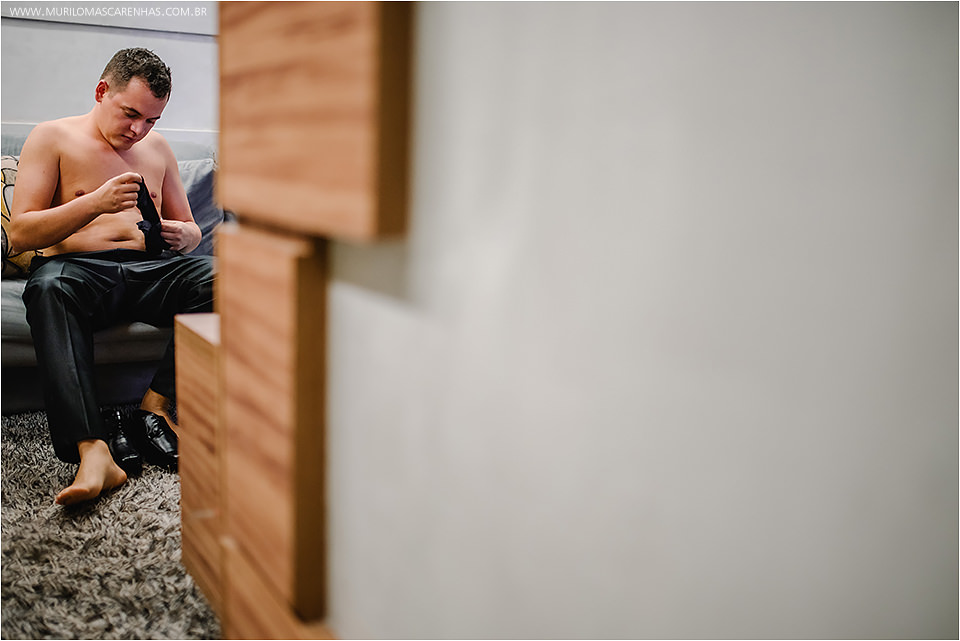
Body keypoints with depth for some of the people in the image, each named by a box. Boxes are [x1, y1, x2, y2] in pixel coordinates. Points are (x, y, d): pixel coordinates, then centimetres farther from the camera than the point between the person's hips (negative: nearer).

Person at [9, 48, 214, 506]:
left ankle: (154, 409, -27)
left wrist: (179, 235, -3)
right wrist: (95, 203, -17)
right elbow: (19, 234, -2)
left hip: (148, 270, 4)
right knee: (49, 287, -40)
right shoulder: (52, 138, 8)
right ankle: (93, 450, -51)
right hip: (77, 267, -3)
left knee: (216, 277, -28)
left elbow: (191, 230, 24)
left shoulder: (157, 148, 22)